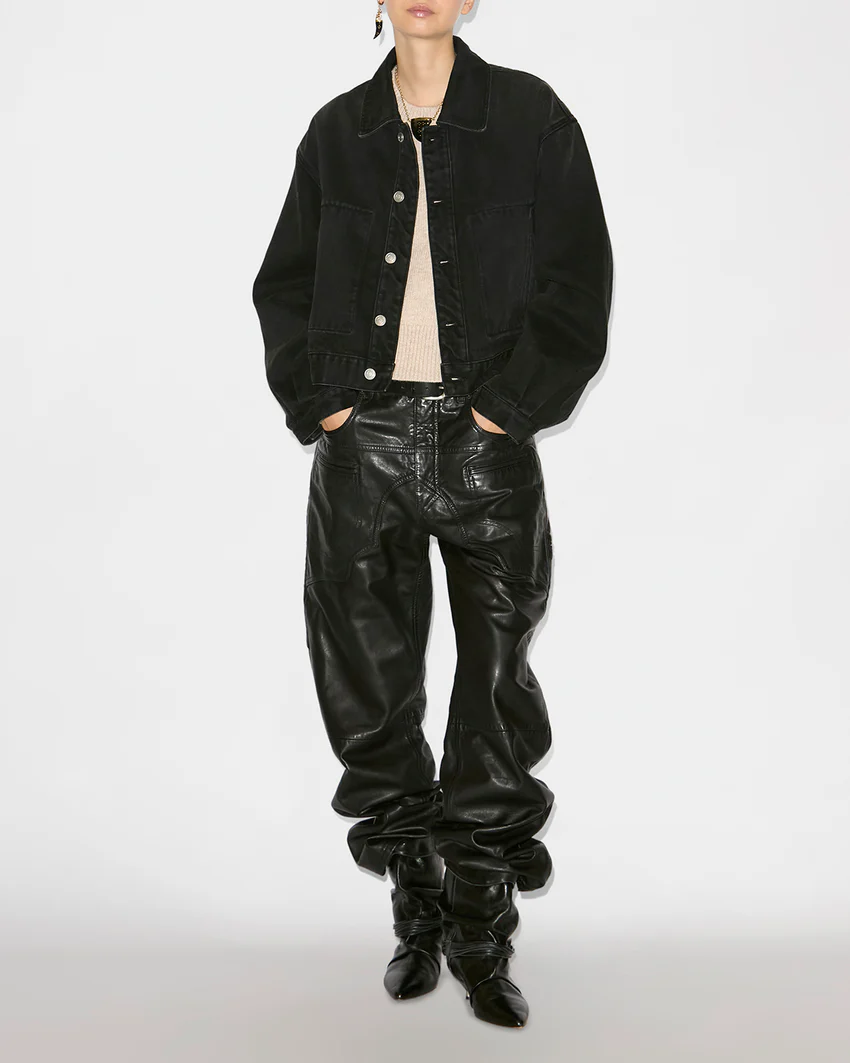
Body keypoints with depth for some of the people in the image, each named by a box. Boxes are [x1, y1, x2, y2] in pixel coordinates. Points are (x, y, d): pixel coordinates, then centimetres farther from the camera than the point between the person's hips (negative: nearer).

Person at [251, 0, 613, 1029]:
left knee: (495, 685, 0)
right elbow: (284, 285, 15)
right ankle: (417, 914, 23)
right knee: (370, 682, 5)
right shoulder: (339, 130, 11)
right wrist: (315, 399, 2)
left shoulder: (531, 117, 4)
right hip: (364, 437, 3)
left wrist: (508, 403, -8)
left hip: (486, 440, -2)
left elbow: (576, 281, -1)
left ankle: (482, 939, 14)